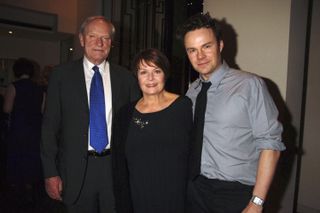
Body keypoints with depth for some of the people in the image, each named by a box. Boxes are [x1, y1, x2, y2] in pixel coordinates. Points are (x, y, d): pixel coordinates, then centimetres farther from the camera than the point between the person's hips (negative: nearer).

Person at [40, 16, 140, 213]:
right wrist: (51, 173, -4)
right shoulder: (62, 75, 0)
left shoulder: (126, 78, 2)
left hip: (117, 167, 1)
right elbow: (50, 126, -1)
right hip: (76, 169, 0)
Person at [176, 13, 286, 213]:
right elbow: (190, 141, 10)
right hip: (195, 188, 5)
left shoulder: (250, 85, -13)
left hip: (235, 194, -4)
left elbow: (270, 143, -14)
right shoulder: (192, 91, 4)